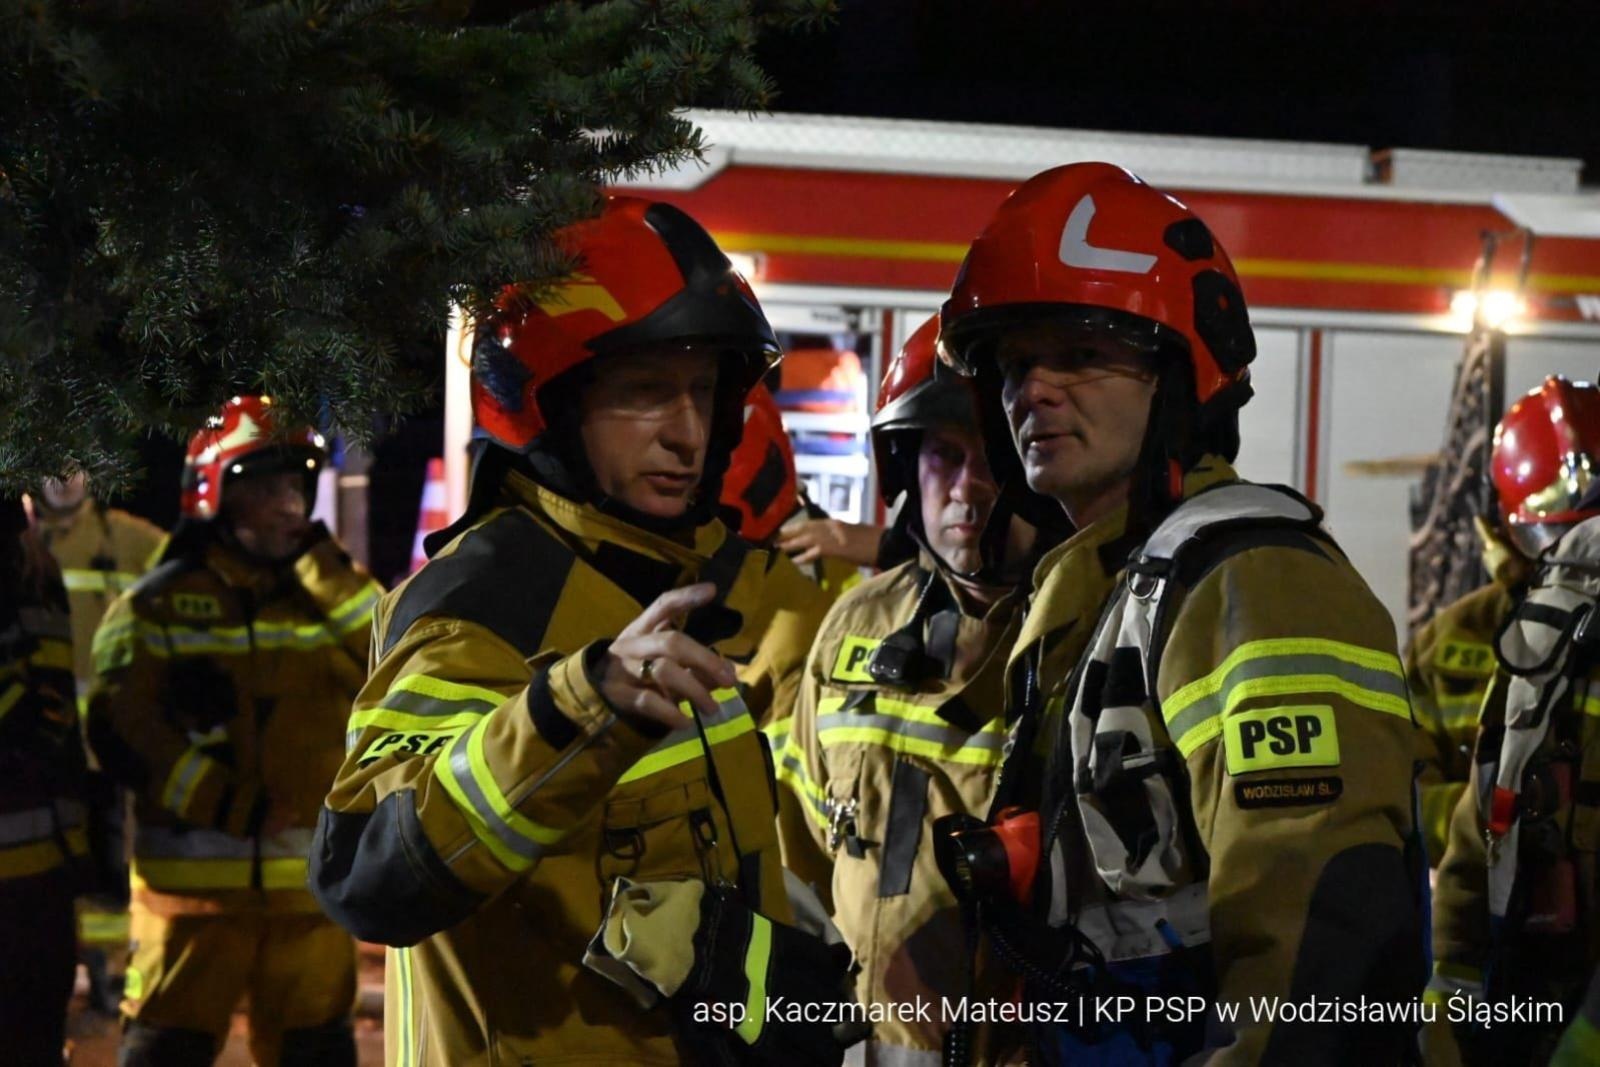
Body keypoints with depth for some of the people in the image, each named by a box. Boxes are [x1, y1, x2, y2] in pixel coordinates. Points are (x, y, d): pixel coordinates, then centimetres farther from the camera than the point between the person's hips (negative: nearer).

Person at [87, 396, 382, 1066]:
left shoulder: (327, 597, 11)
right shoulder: (157, 607, -1)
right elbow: (120, 730, -11)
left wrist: (320, 564, -10)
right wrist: (227, 805, -18)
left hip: (309, 884, 4)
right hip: (191, 882, -3)